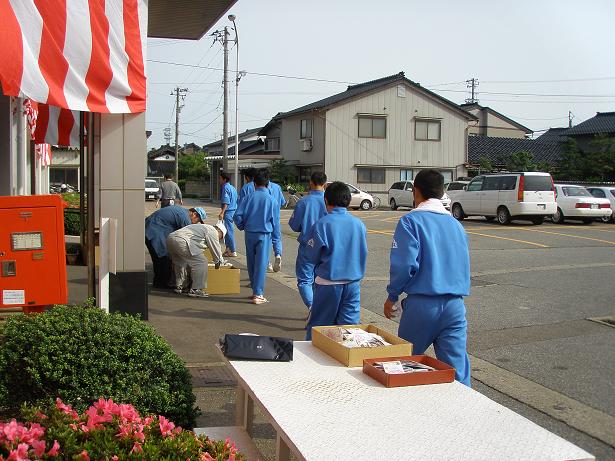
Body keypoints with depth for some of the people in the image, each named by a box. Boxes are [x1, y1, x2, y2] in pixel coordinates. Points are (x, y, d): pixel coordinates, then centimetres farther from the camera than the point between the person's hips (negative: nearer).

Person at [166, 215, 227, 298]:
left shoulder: (203, 227, 34)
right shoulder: (213, 231, 4)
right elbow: (216, 250, 8)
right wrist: (218, 263, 24)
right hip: (181, 241, -11)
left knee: (181, 263, 27)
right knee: (200, 262, -5)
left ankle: (180, 286, 36)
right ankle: (195, 290, -2)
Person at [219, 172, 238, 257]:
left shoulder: (225, 187, -13)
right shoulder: (232, 187, 15)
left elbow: (226, 202, -21)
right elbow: (236, 200, 19)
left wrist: (222, 213, -25)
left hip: (228, 211, -10)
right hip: (233, 210, 10)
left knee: (229, 231, -6)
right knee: (229, 230, 17)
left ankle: (233, 251, -4)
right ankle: (228, 249, 25)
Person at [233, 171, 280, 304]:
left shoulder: (249, 198, -2)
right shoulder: (272, 200, -3)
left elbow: (238, 215, -5)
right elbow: (275, 221, 2)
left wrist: (242, 227, 13)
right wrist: (276, 236, 12)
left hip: (249, 234, 2)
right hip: (264, 235, -2)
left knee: (251, 263, 14)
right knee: (261, 264, -1)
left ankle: (255, 289, 25)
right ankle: (258, 294, -2)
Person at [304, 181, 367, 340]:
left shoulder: (322, 224, -12)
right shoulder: (359, 224, -1)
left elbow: (311, 257, -6)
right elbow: (363, 254, 10)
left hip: (328, 284, -3)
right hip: (353, 283, 3)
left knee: (317, 327, 10)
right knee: (350, 325, 9)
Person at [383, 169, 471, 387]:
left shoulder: (410, 221, -6)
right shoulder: (456, 224, 12)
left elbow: (404, 264, -14)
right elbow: (464, 266, 18)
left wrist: (392, 296, 0)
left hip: (422, 303, -4)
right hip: (455, 305, 4)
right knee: (457, 368, 4)